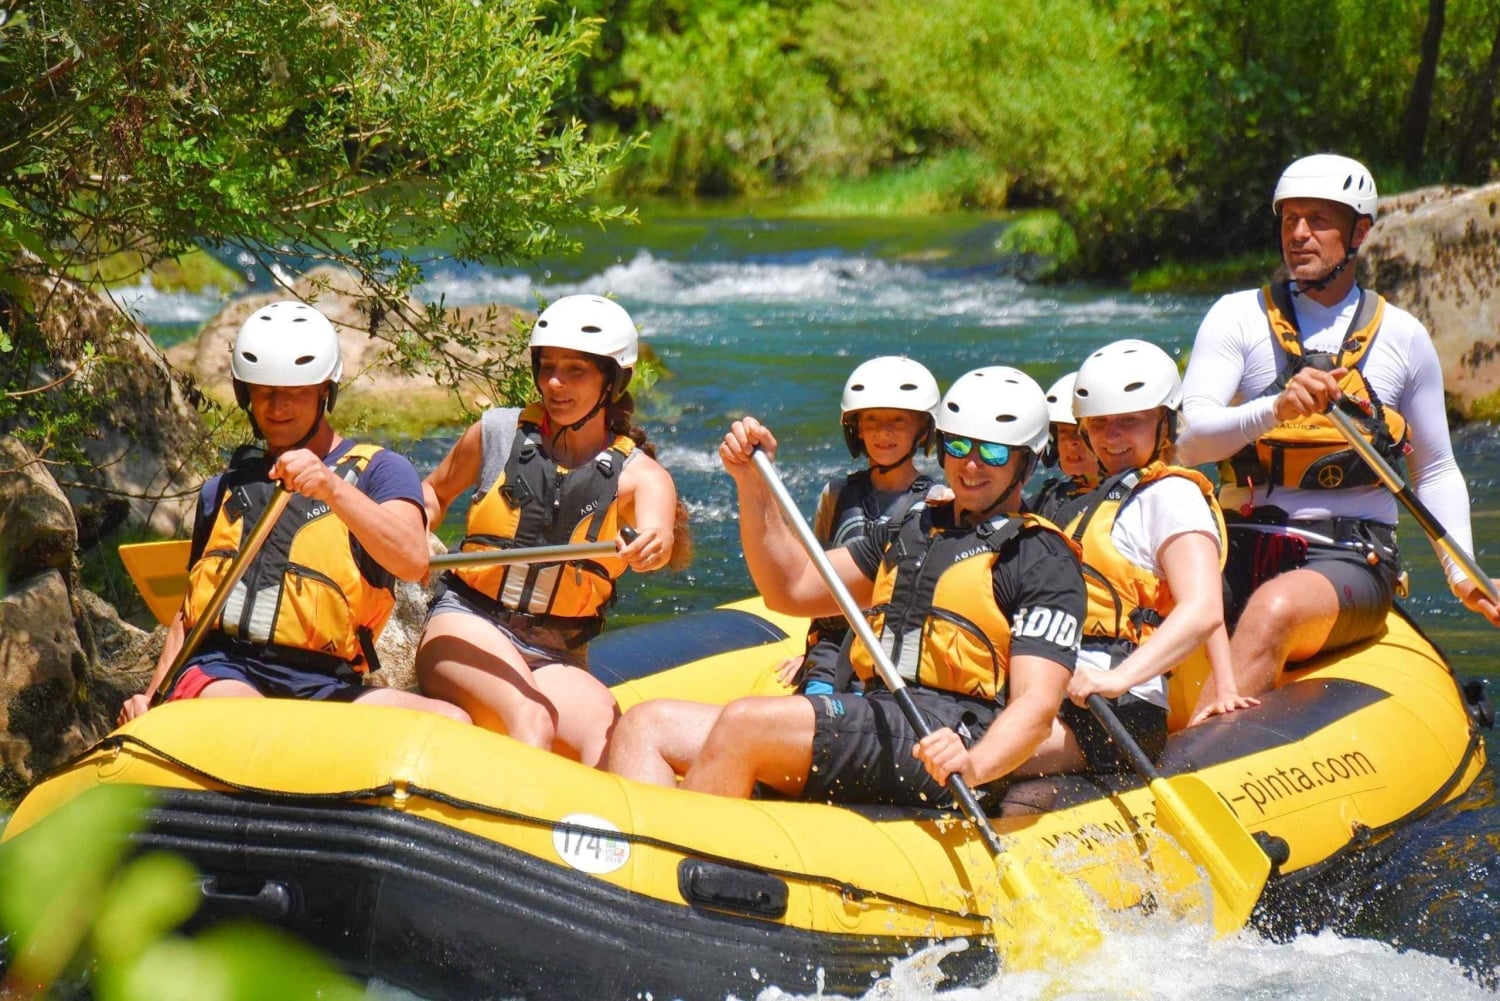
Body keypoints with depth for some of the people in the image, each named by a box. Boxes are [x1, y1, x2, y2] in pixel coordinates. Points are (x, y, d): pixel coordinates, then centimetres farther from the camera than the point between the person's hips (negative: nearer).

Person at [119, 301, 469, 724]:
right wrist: (151, 696, 14)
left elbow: (413, 561, -9)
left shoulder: (378, 471, 13)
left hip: (325, 688, 0)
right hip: (222, 674, 0)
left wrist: (331, 488, -23)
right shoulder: (223, 490, 28)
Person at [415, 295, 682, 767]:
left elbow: (658, 529, -22)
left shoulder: (637, 474, 1)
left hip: (556, 658, 2)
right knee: (532, 720, -33)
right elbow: (435, 492, 21)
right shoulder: (499, 432, 3)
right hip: (465, 625, -2)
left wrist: (658, 543, -47)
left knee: (612, 740, -29)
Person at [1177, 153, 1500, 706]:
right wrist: (1274, 409, -26)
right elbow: (1190, 439, -7)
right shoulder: (1237, 317, 6)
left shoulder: (1403, 337, 10)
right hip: (1244, 553, 1)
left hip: (1353, 559, -1)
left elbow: (1435, 473, 17)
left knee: (1274, 611, -35)